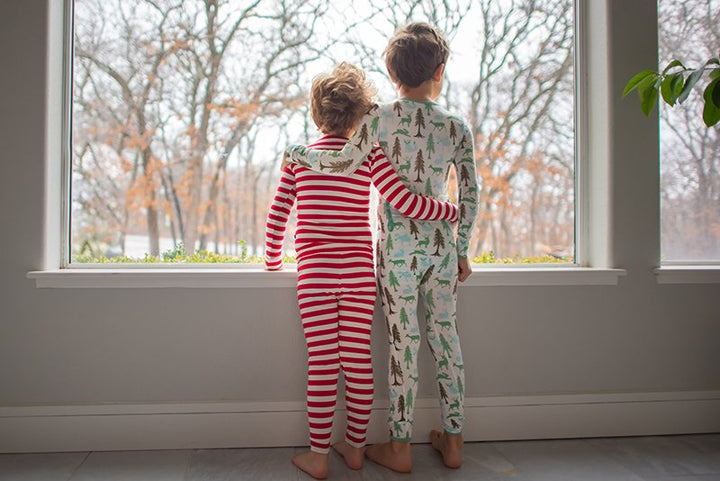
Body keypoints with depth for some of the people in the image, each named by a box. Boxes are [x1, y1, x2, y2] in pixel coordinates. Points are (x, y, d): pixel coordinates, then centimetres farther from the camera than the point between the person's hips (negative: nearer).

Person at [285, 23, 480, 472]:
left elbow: (345, 163, -15)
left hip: (399, 247, -3)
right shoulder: (457, 127, 4)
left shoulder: (382, 118, -5)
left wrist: (297, 151, 3)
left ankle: (400, 447, 17)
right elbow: (470, 195, 6)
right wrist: (462, 249, 15)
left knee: (404, 343, 3)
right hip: (443, 246, 3)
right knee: (446, 337, 12)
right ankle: (453, 439, 25)